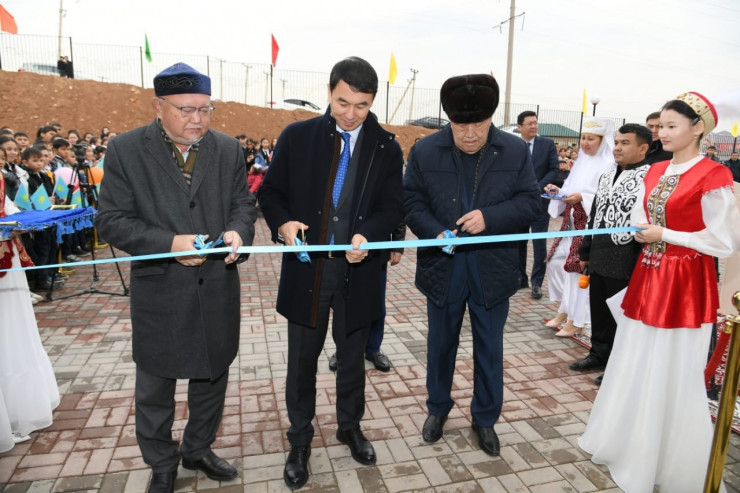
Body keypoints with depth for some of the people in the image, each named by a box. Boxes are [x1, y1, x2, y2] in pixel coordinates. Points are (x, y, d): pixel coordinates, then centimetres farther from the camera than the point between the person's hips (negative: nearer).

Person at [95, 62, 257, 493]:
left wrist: (238, 231, -17)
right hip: (159, 292, -2)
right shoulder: (125, 150, -6)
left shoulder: (229, 149, 2)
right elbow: (112, 221, -8)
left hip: (218, 288, 3)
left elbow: (244, 204, 6)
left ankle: (199, 449, 44)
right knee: (155, 387, 13)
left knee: (213, 376, 19)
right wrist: (169, 243, -23)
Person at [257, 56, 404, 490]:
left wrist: (368, 235, -21)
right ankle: (300, 441, 34)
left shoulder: (387, 148, 0)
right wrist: (283, 223, -17)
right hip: (307, 270, 0)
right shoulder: (297, 136, -2)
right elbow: (271, 192, 3)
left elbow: (394, 207, -1)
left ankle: (350, 427, 42)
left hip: (358, 272, 1)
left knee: (352, 357, 18)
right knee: (302, 361, 12)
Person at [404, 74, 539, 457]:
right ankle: (437, 409, 41)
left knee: (489, 349, 13)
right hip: (443, 267, 0)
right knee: (441, 343, 17)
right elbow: (412, 202, -4)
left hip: (492, 269, 0)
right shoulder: (424, 151, -5)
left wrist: (490, 218, -21)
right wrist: (435, 233, -21)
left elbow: (530, 202, -4)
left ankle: (485, 419, 36)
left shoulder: (515, 150, -4)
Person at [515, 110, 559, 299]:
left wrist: (537, 187, -15)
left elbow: (555, 170, -3)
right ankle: (520, 278, 22)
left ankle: (537, 282, 9)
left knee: (539, 244, 0)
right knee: (518, 242, 9)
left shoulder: (548, 144, 2)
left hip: (539, 200, -2)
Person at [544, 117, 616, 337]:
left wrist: (582, 198, -24)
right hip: (572, 222, 8)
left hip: (591, 225, -8)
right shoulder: (581, 161, 15)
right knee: (555, 263, 9)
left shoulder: (609, 164, -9)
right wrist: (558, 191, -1)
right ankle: (564, 310, 26)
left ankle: (576, 320, 12)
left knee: (579, 269, -3)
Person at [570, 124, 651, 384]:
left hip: (626, 261, -7)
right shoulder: (607, 177, 13)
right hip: (599, 257, 7)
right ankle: (598, 354, 33)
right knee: (598, 311, 17)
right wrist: (585, 251, 17)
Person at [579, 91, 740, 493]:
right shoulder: (656, 171, 9)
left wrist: (664, 235, -14)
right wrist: (641, 232, -8)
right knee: (634, 367, 16)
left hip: (684, 284, -7)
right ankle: (630, 445, 36)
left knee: (673, 375, 4)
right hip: (648, 277, 7)